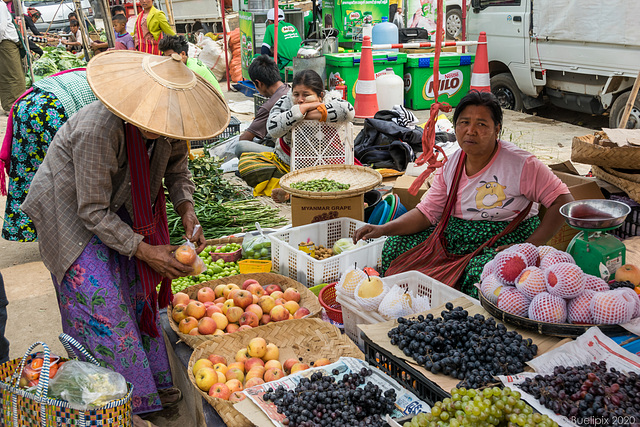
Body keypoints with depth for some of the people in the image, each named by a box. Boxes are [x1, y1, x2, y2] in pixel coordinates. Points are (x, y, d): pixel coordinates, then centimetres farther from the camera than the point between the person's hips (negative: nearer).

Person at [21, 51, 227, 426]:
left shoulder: (166, 123, -16)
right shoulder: (98, 130, -37)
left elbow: (177, 167, 5)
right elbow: (93, 211, -28)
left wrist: (187, 211, -12)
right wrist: (145, 250, -28)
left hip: (120, 207, 7)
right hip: (70, 211, -6)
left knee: (138, 289, 8)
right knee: (101, 304, -10)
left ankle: (153, 380, 23)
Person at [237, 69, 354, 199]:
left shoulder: (329, 100, -9)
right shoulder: (286, 102, -7)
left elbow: (349, 111, -33)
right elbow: (272, 129, -27)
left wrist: (317, 114, -27)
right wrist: (303, 108, -28)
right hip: (286, 163, 2)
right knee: (246, 163, -19)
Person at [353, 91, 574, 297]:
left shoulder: (522, 164, -12)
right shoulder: (451, 164, 5)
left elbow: (563, 201, -12)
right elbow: (427, 211, 4)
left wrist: (529, 247, -20)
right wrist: (384, 229, -11)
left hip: (506, 242, -5)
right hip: (456, 235, 6)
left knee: (481, 274, -38)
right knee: (395, 247, -9)